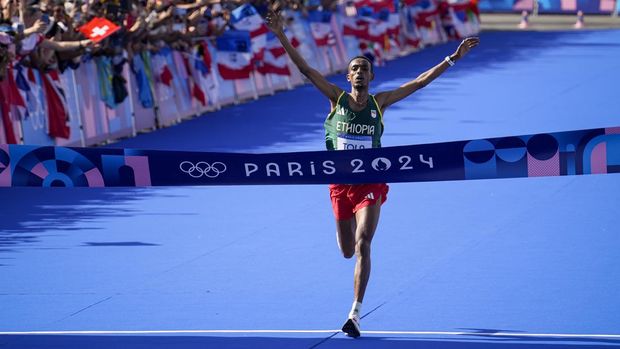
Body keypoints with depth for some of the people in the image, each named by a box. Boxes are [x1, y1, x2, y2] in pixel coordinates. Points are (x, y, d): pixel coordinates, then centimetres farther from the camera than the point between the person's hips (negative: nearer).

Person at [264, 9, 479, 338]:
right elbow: (305, 69, -7)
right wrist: (281, 37, -15)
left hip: (370, 184, -1)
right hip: (340, 183, 1)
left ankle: (356, 314, -17)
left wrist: (453, 58, -5)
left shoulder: (379, 102, -1)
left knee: (363, 245, -17)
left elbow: (421, 81, -1)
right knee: (347, 251, 13)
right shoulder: (337, 98, -1)